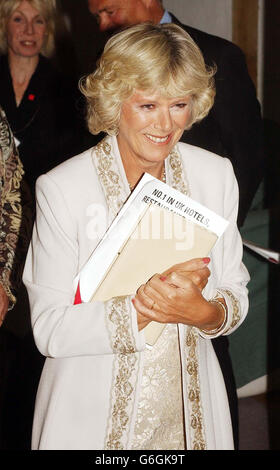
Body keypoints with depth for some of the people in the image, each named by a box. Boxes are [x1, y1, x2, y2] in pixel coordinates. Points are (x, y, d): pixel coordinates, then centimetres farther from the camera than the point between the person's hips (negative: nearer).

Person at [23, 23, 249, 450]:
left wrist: (204, 312, -21)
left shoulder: (216, 175, -5)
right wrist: (140, 307, -28)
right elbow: (49, 330, -16)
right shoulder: (62, 188, -15)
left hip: (190, 406, 3)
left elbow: (236, 296, 0)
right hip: (93, 413, -3)